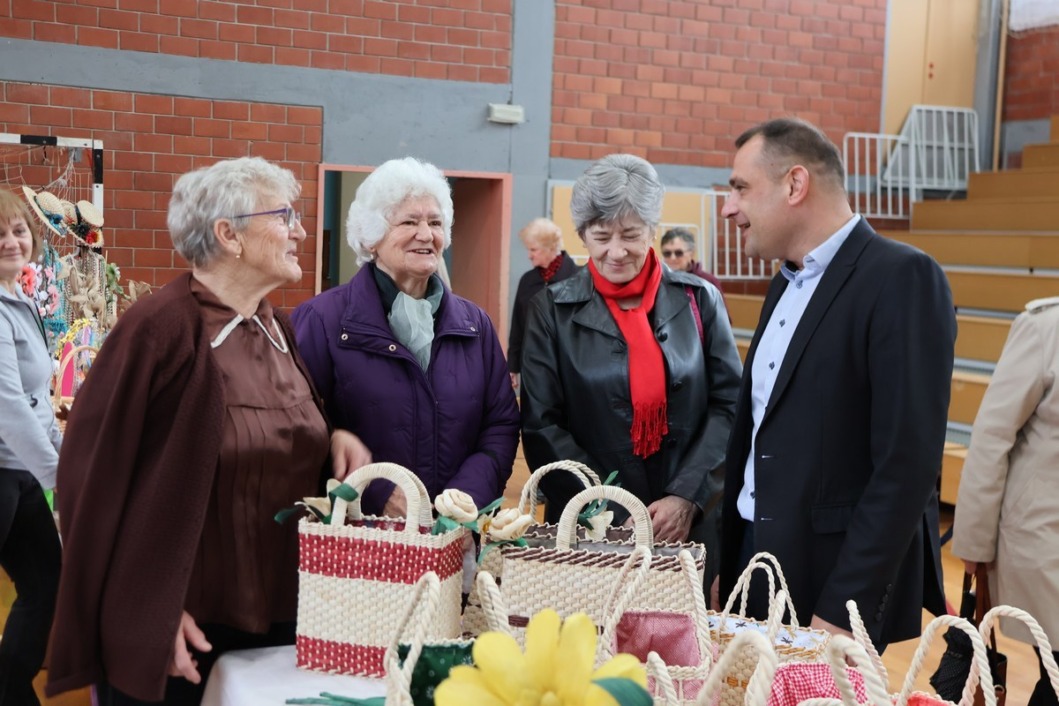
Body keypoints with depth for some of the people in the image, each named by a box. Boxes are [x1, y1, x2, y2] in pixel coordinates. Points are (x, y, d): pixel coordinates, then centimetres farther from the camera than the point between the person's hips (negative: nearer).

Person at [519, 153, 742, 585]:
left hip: (688, 525, 1)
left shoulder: (698, 301, 4)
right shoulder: (552, 311, 1)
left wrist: (688, 496, -11)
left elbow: (729, 404, 1)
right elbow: (541, 424, -3)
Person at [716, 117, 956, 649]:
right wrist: (727, 565, 11)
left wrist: (844, 610, -21)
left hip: (840, 583, -7)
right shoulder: (786, 284, 12)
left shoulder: (903, 279, -14)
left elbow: (908, 463, -20)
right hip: (758, 556, 8)